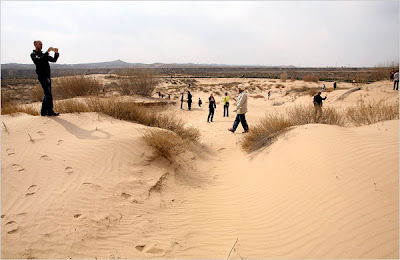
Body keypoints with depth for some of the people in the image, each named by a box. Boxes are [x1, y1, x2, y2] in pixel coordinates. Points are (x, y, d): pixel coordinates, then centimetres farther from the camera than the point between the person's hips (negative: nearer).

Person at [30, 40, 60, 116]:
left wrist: (56, 53, -5)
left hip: (47, 76, 8)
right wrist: (47, 51, -23)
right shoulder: (33, 54, 0)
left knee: (47, 94, 8)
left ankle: (43, 111, 13)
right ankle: (50, 111, -12)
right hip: (42, 76, -8)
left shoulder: (44, 54, 22)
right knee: (48, 93, -14)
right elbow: (40, 59, -21)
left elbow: (54, 60, 13)